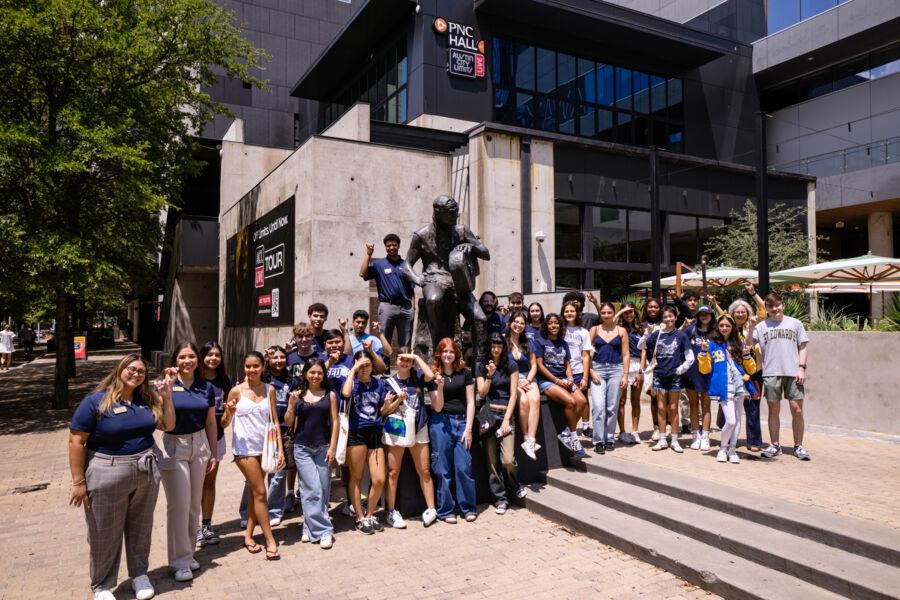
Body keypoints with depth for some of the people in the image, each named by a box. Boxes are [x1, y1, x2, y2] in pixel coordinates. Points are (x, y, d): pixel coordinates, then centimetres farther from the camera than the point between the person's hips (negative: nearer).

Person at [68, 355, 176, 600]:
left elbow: (168, 425, 9)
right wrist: (79, 481, -12)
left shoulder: (147, 400, 5)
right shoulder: (95, 401, -11)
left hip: (146, 473, 5)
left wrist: (167, 395, -3)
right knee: (105, 534, 10)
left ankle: (139, 574, 35)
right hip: (107, 476, -4)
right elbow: (76, 441, -11)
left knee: (140, 528, 17)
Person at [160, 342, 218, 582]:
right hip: (174, 447, -4)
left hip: (200, 445, 4)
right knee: (179, 505, -4)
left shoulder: (206, 388, 2)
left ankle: (189, 553, 28)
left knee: (194, 504, 12)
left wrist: (213, 453, 10)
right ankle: (180, 561, 10)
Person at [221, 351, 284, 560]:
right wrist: (229, 413, -24)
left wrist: (280, 449, 0)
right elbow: (224, 423, -2)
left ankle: (248, 536, 26)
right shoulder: (236, 391, -6)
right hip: (245, 447, -3)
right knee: (260, 492, -2)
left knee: (255, 492, 12)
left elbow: (275, 421, 5)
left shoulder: (269, 389, 2)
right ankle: (270, 541, 6)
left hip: (264, 446, 3)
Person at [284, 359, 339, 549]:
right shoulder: (298, 395, 2)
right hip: (302, 447, -1)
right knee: (312, 490, -6)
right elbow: (288, 421, 4)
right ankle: (323, 530, 2)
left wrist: (332, 447, -3)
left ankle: (310, 528, 22)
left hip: (323, 447, 1)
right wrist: (291, 404, -12)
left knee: (323, 489, 5)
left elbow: (334, 421, 3)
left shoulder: (329, 395, 3)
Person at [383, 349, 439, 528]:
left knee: (424, 471, 6)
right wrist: (398, 401, -20)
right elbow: (385, 411, -2)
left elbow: (430, 375, -21)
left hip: (419, 429, 1)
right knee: (393, 472, 1)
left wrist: (417, 357, -14)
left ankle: (431, 509, 16)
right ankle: (391, 512, 12)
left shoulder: (417, 376, 2)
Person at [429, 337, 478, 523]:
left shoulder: (464, 373, 6)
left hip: (462, 422, 0)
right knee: (442, 469, 3)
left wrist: (468, 428, -2)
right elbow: (437, 407, 0)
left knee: (464, 467, -3)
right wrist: (440, 386, -15)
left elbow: (470, 403, 5)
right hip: (441, 423, 0)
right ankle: (445, 510, 15)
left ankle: (468, 508, 14)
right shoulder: (434, 375, 5)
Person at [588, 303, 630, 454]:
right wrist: (591, 372, -7)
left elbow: (626, 355, 4)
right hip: (598, 369, 0)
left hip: (616, 369, 1)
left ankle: (610, 439, 17)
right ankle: (598, 441, -3)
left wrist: (625, 376, -3)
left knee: (612, 407, 5)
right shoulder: (594, 329, 6)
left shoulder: (621, 331, 7)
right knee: (598, 406, -9)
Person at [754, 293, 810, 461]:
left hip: (793, 373, 0)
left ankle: (798, 446, 12)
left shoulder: (795, 323, 9)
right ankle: (775, 445, 17)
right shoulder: (761, 326, 9)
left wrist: (801, 368, -1)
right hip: (771, 373, 0)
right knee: (774, 410, 6)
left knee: (797, 410, -1)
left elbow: (802, 347, 8)